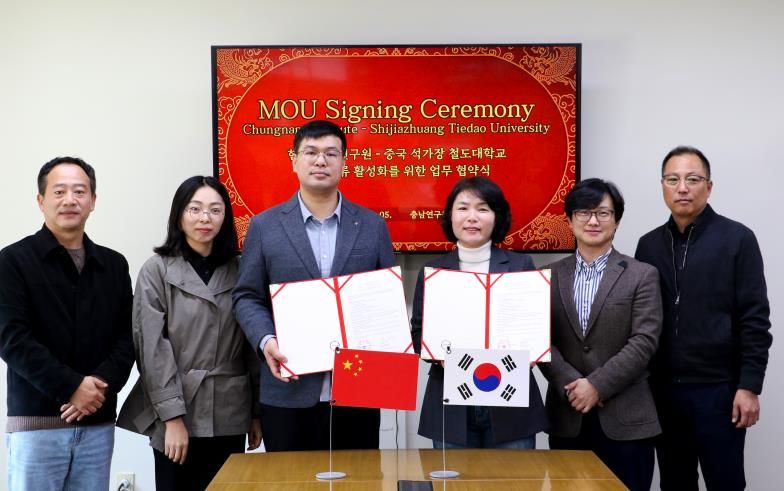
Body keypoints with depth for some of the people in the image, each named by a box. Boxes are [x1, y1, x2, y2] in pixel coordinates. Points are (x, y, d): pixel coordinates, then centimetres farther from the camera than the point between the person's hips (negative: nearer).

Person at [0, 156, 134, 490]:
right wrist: (71, 387, -15)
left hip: (98, 422, 4)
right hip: (36, 421, -4)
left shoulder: (114, 265, 12)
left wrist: (102, 385, -11)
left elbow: (127, 337, 7)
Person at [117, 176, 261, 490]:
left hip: (230, 417, 3)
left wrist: (256, 412, 5)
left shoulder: (238, 271, 8)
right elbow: (152, 349, -7)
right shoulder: (156, 270, -1)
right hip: (178, 415, -3)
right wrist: (172, 416, -14)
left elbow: (250, 345, 8)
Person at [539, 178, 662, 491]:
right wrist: (571, 385, -12)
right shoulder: (550, 277, 9)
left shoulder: (642, 276, 1)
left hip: (625, 419, -2)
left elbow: (644, 342, -7)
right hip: (567, 417, 2)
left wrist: (597, 385, -14)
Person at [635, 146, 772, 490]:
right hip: (662, 388, 4)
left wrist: (749, 386, -11)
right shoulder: (649, 244, 8)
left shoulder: (737, 239, -3)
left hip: (718, 389, -4)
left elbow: (755, 319, -6)